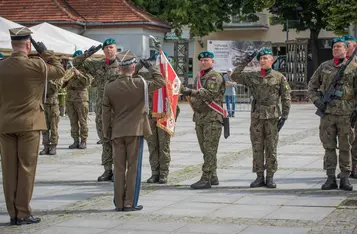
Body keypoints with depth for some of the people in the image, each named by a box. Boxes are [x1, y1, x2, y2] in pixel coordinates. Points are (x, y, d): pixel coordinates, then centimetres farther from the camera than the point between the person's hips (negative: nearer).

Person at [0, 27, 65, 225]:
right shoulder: (36, 66, -10)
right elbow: (59, 71, 7)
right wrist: (45, 52, 14)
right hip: (29, 124, -4)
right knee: (26, 168, 2)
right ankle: (23, 213, 2)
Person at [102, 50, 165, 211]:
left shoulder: (110, 87, 0)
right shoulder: (140, 84, -9)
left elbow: (106, 112, 4)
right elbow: (160, 81, 4)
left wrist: (106, 132, 11)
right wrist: (150, 67, 13)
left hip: (117, 132, 3)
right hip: (135, 131, -3)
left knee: (119, 168, 8)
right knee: (133, 167, 3)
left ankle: (119, 203, 12)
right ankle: (130, 203, 3)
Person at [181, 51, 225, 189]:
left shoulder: (215, 77, -7)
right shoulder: (198, 78, 20)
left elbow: (210, 94, -21)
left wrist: (191, 92, -27)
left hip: (212, 117, -8)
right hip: (200, 117, 8)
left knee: (210, 149, -10)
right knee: (205, 150, 10)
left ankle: (206, 179, -13)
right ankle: (213, 177, 17)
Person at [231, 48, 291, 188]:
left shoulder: (280, 77, 2)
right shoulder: (252, 77, 8)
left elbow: (286, 99, 1)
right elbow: (235, 76, 0)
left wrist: (284, 117, -6)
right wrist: (245, 62, -4)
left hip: (272, 117, -2)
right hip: (256, 116, 2)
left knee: (271, 148, 1)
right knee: (257, 148, 3)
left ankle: (270, 178, 8)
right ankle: (259, 177, 10)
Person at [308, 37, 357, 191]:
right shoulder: (324, 66, 10)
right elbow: (312, 86, 15)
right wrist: (316, 100, -1)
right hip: (327, 112, 2)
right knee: (329, 146, 3)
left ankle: (345, 179, 9)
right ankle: (330, 178, 8)